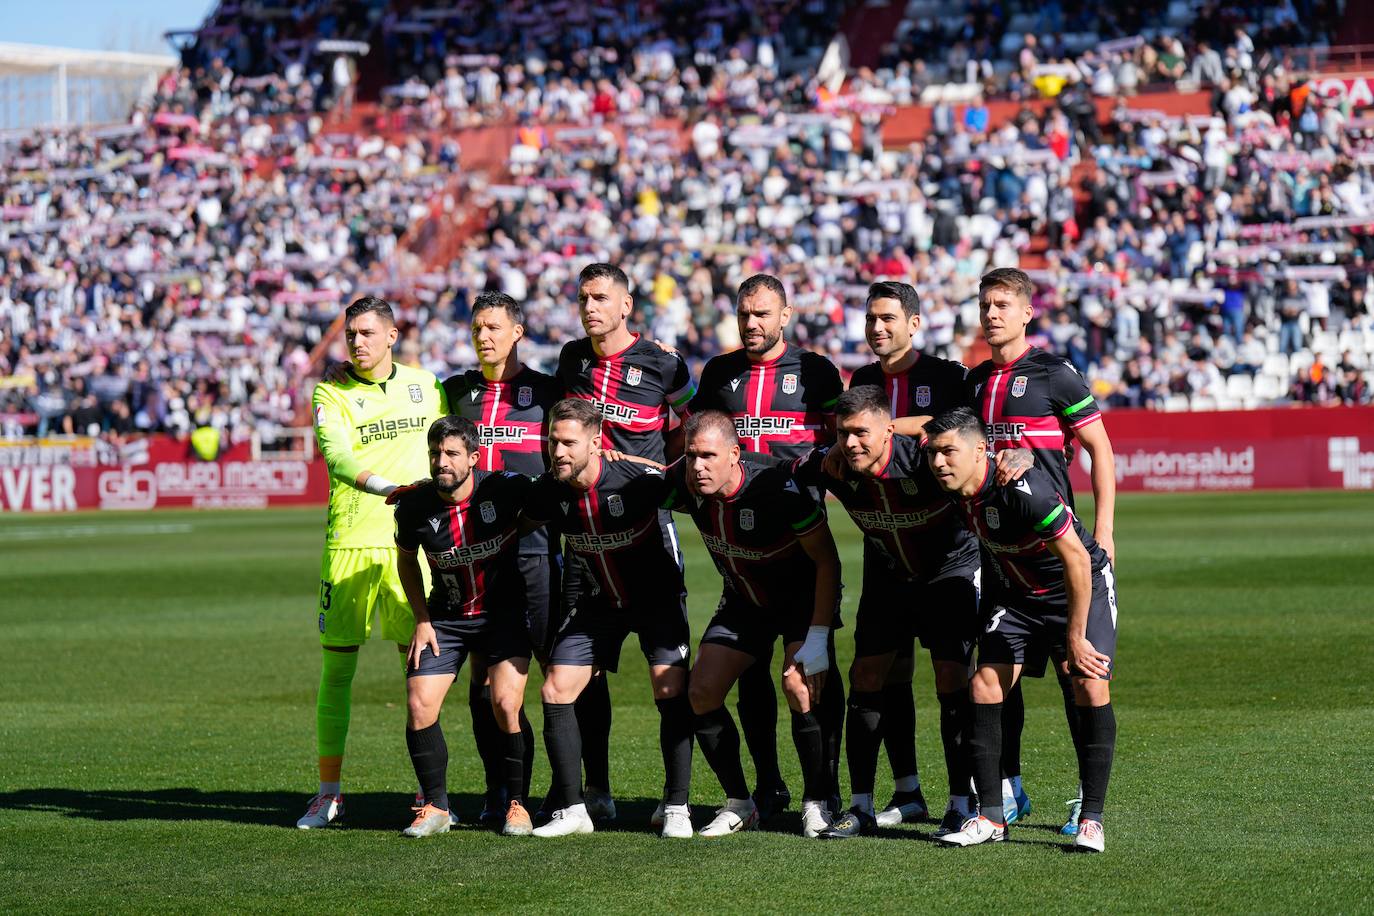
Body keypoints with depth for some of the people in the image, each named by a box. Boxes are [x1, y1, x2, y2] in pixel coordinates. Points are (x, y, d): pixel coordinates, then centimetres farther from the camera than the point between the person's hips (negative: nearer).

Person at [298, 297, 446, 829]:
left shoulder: (425, 386, 10)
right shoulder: (331, 394, 0)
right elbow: (336, 454, -18)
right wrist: (382, 485, -32)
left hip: (411, 541, 2)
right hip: (350, 541, -1)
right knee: (336, 665, 1)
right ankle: (329, 792, 9)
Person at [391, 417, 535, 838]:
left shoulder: (507, 488, -20)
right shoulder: (414, 505, -12)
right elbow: (406, 558, 7)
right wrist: (422, 620, 3)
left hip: (505, 612, -2)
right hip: (446, 618, 3)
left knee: (507, 704, -18)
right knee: (419, 705, -9)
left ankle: (517, 804, 0)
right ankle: (435, 807, 7)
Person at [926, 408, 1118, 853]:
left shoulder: (1023, 489, -35)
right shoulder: (957, 490, -13)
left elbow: (1077, 560, -31)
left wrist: (1075, 639, -25)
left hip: (1083, 586, -6)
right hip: (1018, 594, 6)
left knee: (1091, 688, -21)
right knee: (985, 685, -9)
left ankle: (1091, 820, -11)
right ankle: (990, 817, -2)